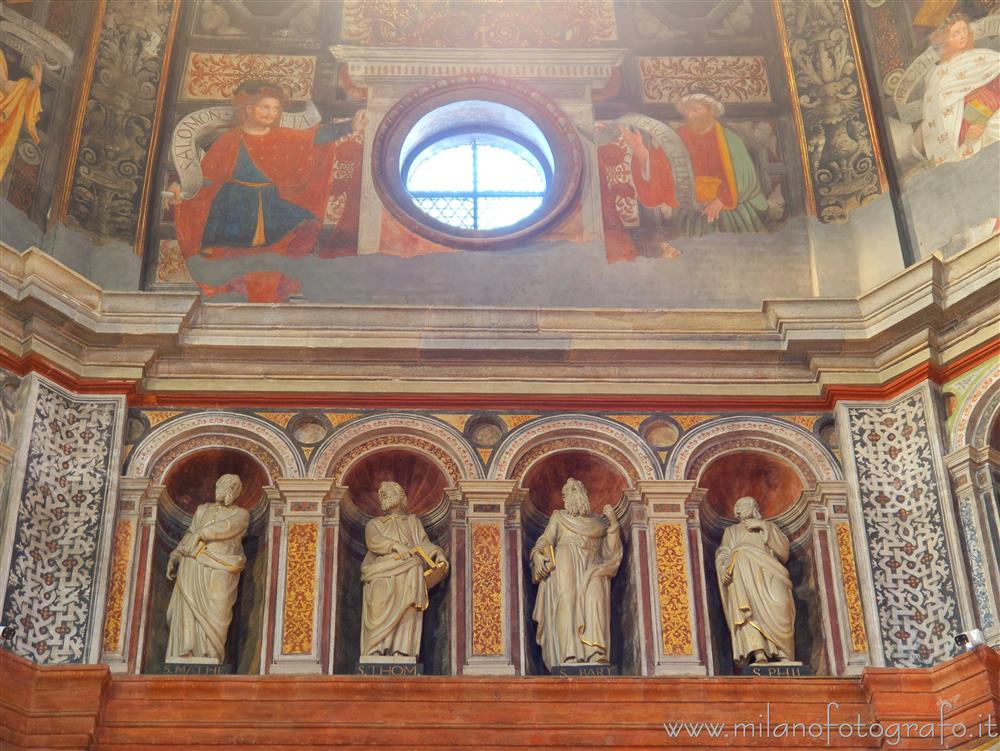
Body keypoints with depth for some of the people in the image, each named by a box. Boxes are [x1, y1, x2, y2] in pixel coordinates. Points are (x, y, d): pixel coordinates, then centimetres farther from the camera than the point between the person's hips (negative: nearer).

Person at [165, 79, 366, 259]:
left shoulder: (282, 137, 4)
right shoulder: (230, 139, -3)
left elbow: (315, 136, -9)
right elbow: (206, 173, -6)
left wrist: (350, 127, -24)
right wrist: (180, 187, -23)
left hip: (271, 207, 3)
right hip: (236, 207, -3)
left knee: (306, 227, -11)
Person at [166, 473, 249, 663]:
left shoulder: (241, 514, 13)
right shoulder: (203, 509, 26)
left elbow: (227, 527, -6)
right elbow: (190, 535, 20)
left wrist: (200, 533, -7)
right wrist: (175, 556, 8)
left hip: (220, 568, -3)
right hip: (193, 564, 3)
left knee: (214, 612, -12)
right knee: (188, 607, -10)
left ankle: (210, 655, -15)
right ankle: (185, 654, -14)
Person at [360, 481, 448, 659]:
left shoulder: (413, 522, 31)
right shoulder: (374, 524, 26)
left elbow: (424, 543, 16)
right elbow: (373, 541, 3)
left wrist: (438, 554, -6)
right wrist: (395, 545, -16)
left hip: (408, 576, 1)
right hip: (382, 576, -1)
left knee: (407, 613, -18)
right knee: (381, 612, -21)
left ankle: (402, 652, -29)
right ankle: (377, 651, -29)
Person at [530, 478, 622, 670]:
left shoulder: (599, 522, 29)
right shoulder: (558, 517, 27)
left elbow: (609, 552, 18)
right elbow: (544, 541, 13)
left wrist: (613, 524, 9)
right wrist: (537, 555, -9)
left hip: (592, 569, 1)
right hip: (566, 566, -1)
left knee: (595, 599, -29)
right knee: (567, 601, -28)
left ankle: (596, 653, -45)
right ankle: (569, 654, -42)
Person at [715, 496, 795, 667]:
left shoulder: (769, 527, 34)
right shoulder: (731, 531, 35)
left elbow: (783, 550, 15)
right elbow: (722, 555, 17)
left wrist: (763, 526, 7)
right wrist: (724, 568, -6)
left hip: (767, 570, 0)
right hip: (742, 570, 0)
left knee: (777, 604, -30)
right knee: (746, 603, -33)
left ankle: (783, 655, -41)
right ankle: (757, 652, -50)